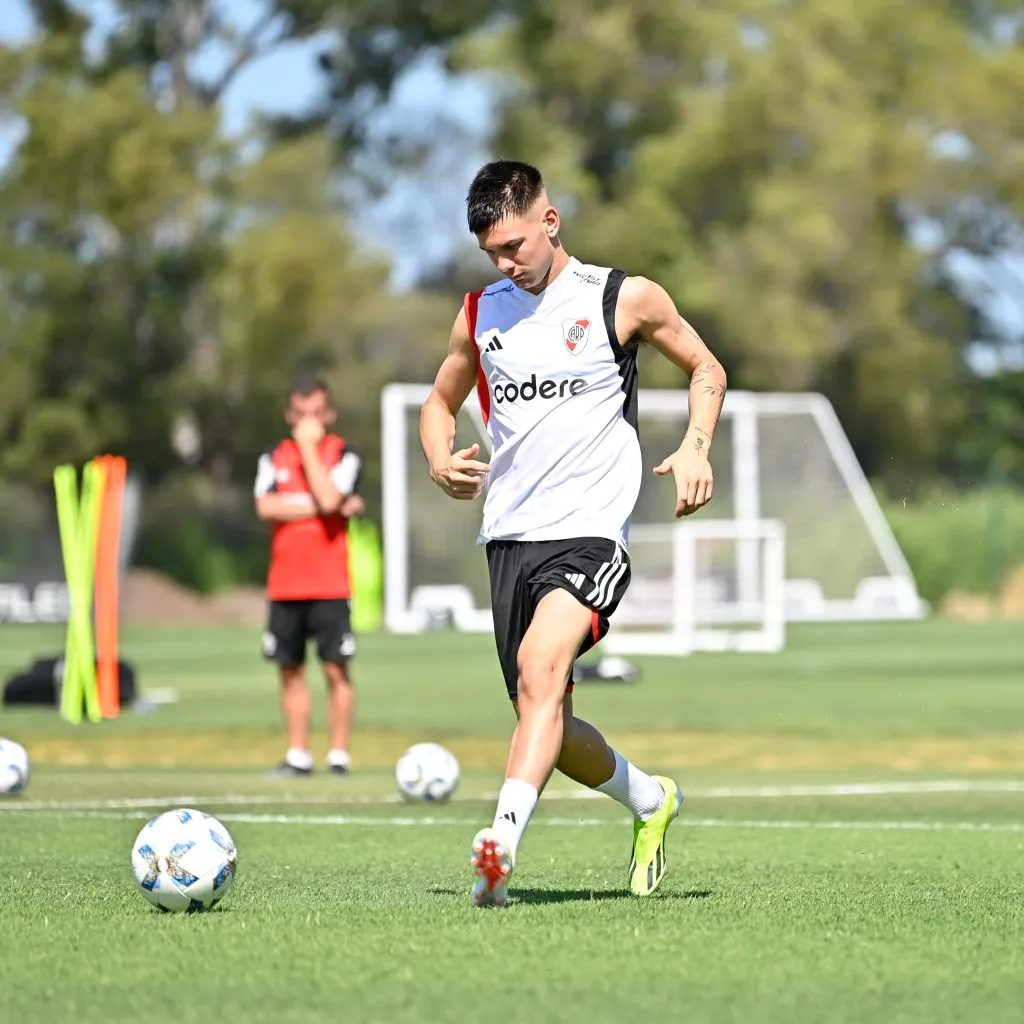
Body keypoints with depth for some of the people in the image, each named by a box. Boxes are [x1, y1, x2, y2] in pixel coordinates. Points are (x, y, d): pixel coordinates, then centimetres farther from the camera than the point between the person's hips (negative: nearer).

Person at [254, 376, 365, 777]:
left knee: (336, 669, -6)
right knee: (291, 670, 6)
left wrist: (309, 446, -11)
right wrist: (327, 509, -11)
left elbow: (328, 499, -18)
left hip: (330, 585, -4)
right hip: (284, 585, 4)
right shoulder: (274, 458, 10)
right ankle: (298, 755, 12)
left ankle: (339, 754, -2)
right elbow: (266, 507, -7)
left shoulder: (343, 455, 1)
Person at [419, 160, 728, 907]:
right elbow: (440, 402, 25)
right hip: (508, 536, 5)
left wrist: (696, 449, -6)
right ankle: (650, 800, 38)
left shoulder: (625, 299, 0)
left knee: (540, 665, -31)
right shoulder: (481, 313, 11)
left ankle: (503, 846, -42)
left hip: (589, 531, -5)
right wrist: (440, 463, 3)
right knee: (548, 729, 9)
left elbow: (706, 369, 12)